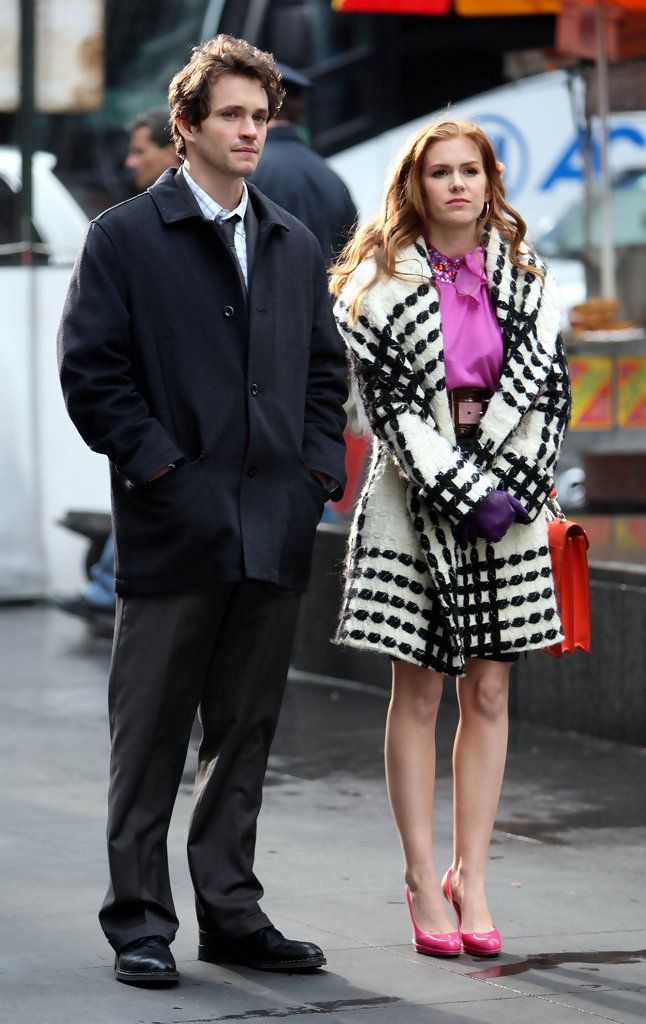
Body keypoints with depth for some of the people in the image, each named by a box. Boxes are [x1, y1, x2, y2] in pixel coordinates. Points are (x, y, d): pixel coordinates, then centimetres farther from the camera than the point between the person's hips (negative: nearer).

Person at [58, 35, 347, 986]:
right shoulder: (124, 239, -1)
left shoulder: (296, 248, 15)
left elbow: (325, 370, 19)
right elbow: (89, 370, -5)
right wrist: (155, 465, -12)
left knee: (246, 732, 10)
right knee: (151, 734, 1)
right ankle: (139, 918, 8)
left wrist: (319, 469, 5)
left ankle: (231, 910, 19)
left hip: (276, 532, 5)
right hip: (172, 525, -5)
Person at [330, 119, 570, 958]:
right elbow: (387, 403, -9)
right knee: (418, 693, 1)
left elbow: (550, 387, 4)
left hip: (507, 504, 3)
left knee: (489, 692, 4)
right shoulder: (381, 282, -2)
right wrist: (465, 494, -15)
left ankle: (471, 877, 10)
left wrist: (516, 486, -9)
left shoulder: (524, 277, 8)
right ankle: (423, 881, 6)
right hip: (415, 504, -3)